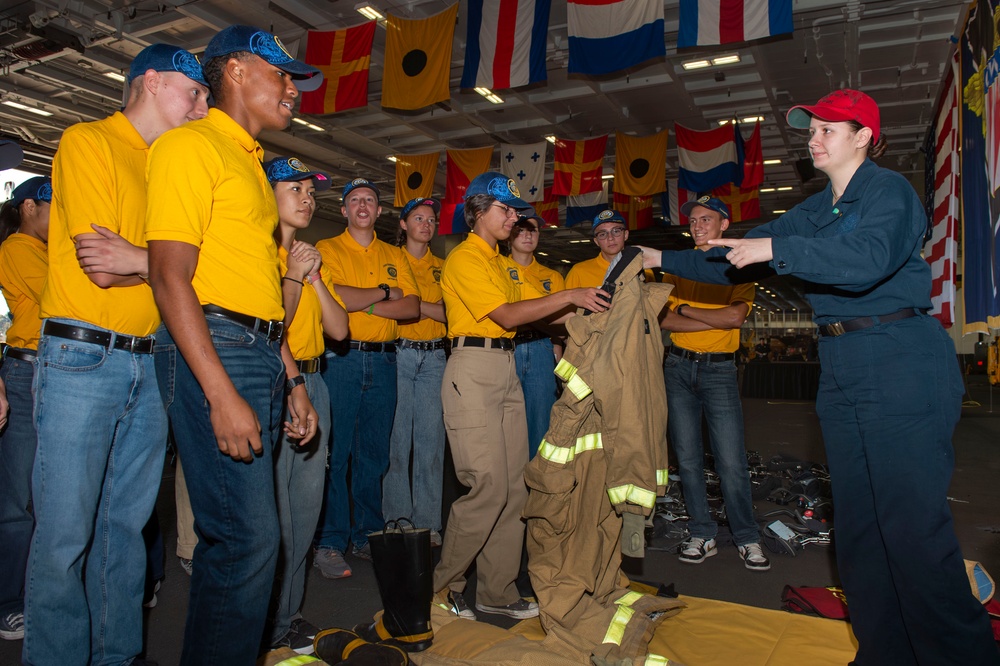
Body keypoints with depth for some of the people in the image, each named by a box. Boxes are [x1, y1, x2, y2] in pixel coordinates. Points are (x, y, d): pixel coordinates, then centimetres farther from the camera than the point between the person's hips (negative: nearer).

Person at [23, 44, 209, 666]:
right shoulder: (88, 141, -3)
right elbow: (101, 268, -14)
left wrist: (137, 257, -8)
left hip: (149, 363, 6)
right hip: (83, 357, -6)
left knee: (127, 526, 12)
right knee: (66, 533, 0)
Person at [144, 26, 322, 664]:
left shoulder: (253, 164, 23)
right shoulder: (192, 144, -4)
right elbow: (170, 275, -14)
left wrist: (293, 379, 17)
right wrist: (223, 394, -22)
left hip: (263, 354, 9)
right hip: (214, 348, -9)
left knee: (232, 533, 14)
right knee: (250, 535, -9)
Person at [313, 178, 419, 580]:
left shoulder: (395, 256, 16)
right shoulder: (327, 249, 4)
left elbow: (412, 308, 3)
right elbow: (332, 298, -14)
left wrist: (364, 303, -9)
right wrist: (384, 293, -5)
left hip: (383, 361, 4)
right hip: (340, 359, -4)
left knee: (374, 454, 10)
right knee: (335, 452, -3)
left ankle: (368, 535, 22)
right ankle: (330, 542, 7)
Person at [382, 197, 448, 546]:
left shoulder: (441, 267, 16)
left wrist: (416, 304, -7)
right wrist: (434, 309, -11)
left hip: (434, 357, 3)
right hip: (399, 353, -3)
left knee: (432, 438, 2)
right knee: (397, 437, -2)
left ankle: (428, 522, 10)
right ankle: (396, 519, 9)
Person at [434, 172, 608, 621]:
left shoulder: (502, 264, 20)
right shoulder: (464, 258, -6)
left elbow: (543, 310, 14)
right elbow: (508, 316, -16)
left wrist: (591, 310, 1)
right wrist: (570, 295, -17)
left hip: (506, 371, 9)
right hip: (473, 369, -8)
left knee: (514, 486, 7)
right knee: (488, 486, -10)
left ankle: (498, 591, 17)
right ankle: (444, 585, 9)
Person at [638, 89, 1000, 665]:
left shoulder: (889, 190, -6)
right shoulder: (816, 211, 17)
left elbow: (868, 257, -26)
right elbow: (738, 260, 16)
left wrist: (775, 248, -27)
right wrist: (664, 260, 13)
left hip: (902, 369, -8)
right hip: (843, 374, 8)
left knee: (913, 526, -7)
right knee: (857, 524, 11)